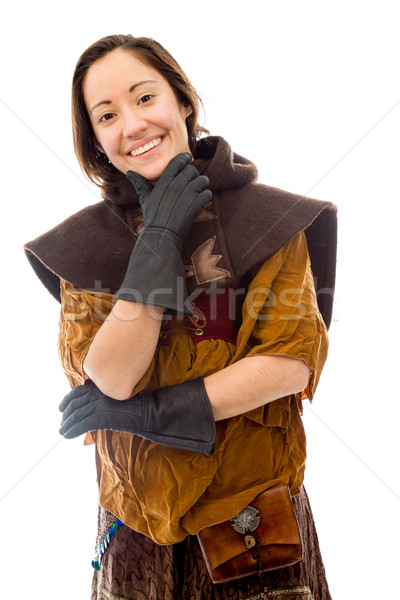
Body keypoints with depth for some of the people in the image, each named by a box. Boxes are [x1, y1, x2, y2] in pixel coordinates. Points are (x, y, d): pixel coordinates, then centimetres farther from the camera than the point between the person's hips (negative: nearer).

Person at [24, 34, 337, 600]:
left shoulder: (271, 217, -8)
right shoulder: (83, 243, -4)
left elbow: (295, 359, -14)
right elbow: (112, 376, -15)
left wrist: (151, 411, -17)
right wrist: (160, 236, -20)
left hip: (258, 496, 0)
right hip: (140, 510, 1)